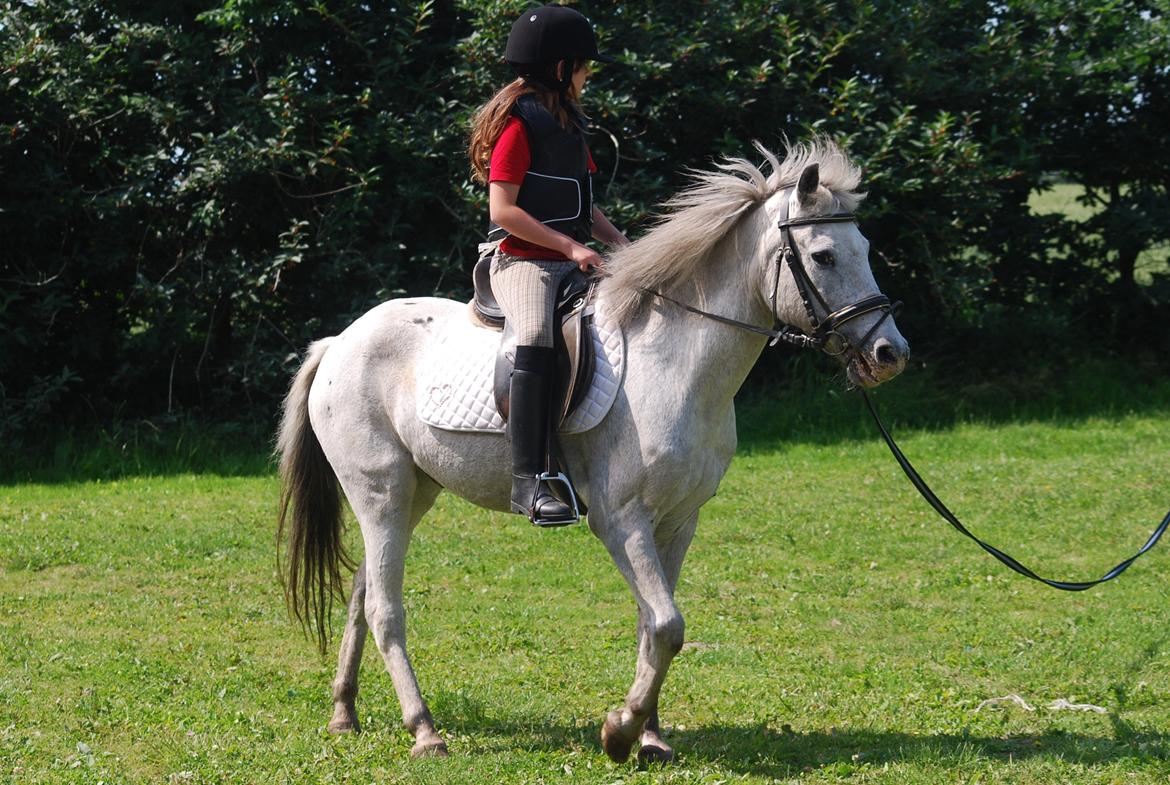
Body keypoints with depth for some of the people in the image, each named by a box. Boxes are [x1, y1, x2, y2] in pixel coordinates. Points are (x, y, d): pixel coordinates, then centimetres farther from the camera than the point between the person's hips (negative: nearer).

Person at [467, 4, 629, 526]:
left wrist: (616, 240, 7)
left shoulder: (567, 124, 21)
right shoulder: (518, 123, -6)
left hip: (571, 266, 10)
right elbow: (503, 210, -13)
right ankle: (528, 480, -41)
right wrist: (571, 247, -17)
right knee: (538, 341, -35)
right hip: (525, 263, -10)